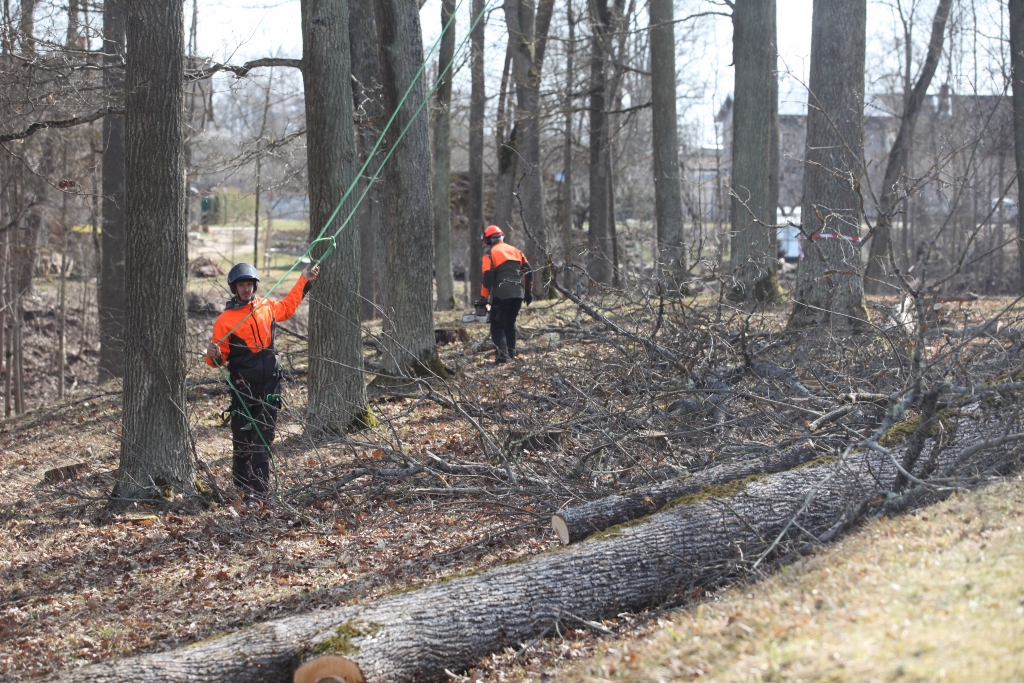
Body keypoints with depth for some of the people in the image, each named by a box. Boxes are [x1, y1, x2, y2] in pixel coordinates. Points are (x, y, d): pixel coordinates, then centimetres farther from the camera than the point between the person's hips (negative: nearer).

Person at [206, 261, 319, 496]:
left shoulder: (267, 307, 7)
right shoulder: (225, 320, -7)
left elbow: (287, 307, 29)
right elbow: (220, 357, -4)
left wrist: (304, 281, 31)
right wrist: (214, 356, -28)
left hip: (270, 383, 3)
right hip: (244, 386, -3)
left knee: (264, 437, 0)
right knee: (243, 437, 0)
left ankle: (259, 487, 0)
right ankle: (242, 483, 16)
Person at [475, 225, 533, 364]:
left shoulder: (490, 254, -1)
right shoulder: (514, 250, 15)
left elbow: (488, 277, -10)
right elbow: (528, 271, 11)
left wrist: (483, 298, -4)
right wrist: (528, 291, 17)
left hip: (502, 295, -5)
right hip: (518, 294, 5)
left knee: (497, 327, -1)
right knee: (510, 324, 22)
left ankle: (502, 354, -18)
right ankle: (511, 352, 20)